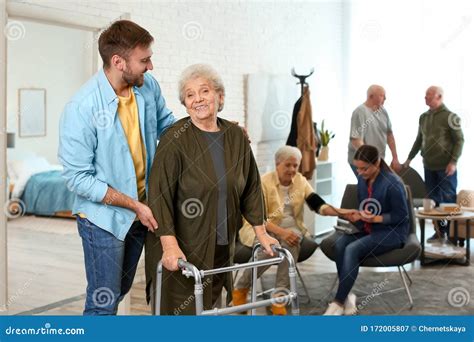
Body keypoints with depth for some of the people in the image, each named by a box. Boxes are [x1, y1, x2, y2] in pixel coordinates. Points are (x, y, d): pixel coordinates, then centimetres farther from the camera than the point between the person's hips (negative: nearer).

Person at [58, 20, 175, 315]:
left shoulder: (148, 86, -9)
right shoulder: (82, 108, -25)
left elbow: (167, 125, 8)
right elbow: (79, 178, -20)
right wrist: (134, 205, -20)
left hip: (142, 211, 6)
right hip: (104, 216, -6)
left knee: (121, 290, 23)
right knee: (104, 301, 6)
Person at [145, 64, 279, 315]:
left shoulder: (236, 136, 4)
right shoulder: (175, 139, -12)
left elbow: (251, 186, 11)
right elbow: (160, 193, -16)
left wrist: (260, 231, 9)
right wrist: (169, 244, -23)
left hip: (220, 247, 5)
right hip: (181, 248, -5)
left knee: (209, 305, 11)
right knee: (182, 310, -1)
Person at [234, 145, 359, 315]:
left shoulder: (301, 181, 5)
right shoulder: (264, 182, -8)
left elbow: (318, 204, -5)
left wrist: (340, 211, -24)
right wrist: (281, 232, -30)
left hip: (290, 228, 3)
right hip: (262, 228, -3)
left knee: (291, 242, -33)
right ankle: (240, 287, -10)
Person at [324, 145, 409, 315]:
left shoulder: (392, 183, -17)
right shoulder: (362, 179, 3)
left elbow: (401, 215, -12)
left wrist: (375, 218, -21)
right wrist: (358, 215, -5)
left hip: (391, 232, -7)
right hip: (367, 229, 7)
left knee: (352, 250, -29)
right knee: (339, 244, -24)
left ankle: (339, 302, -20)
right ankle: (347, 295, -16)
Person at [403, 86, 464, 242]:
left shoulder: (450, 116, -8)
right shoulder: (423, 117, 10)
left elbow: (459, 140, -9)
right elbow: (419, 140, 19)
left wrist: (453, 161, -16)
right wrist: (409, 158, 18)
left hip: (445, 166, -6)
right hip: (429, 166, 6)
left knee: (449, 199, 0)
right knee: (433, 199, 9)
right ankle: (440, 230, 20)